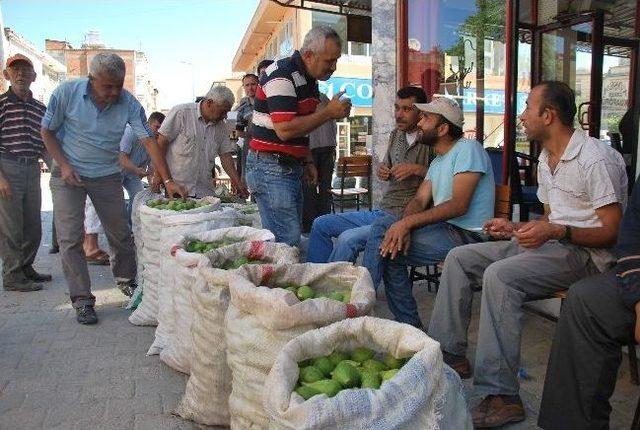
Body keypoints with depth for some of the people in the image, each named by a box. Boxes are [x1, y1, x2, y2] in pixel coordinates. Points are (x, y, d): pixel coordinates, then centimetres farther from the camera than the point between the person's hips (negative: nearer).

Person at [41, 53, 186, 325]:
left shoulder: (128, 103, -13)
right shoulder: (66, 93, -14)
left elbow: (149, 141, -17)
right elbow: (47, 131, -3)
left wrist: (168, 181, -24)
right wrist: (64, 166, -14)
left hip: (107, 176, 1)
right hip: (69, 174, -1)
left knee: (120, 234, 8)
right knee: (70, 239, -3)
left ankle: (125, 280, 31)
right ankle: (81, 300, 7)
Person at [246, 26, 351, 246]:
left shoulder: (308, 79, 15)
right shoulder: (282, 75, -15)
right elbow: (285, 130, -24)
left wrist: (308, 162, 16)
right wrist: (329, 113, -16)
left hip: (292, 168, 9)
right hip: (271, 168, -9)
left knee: (292, 234, 11)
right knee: (287, 240, -11)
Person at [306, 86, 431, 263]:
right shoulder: (396, 135, 13)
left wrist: (417, 169, -23)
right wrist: (382, 172, 4)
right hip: (381, 212, 9)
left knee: (347, 239, -28)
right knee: (321, 225, 5)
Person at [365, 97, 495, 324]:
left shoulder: (468, 149, -9)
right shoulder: (437, 161, 20)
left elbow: (459, 205, -20)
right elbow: (419, 201, 7)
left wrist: (408, 222, -24)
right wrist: (404, 226, -16)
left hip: (467, 235, -8)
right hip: (444, 228, 9)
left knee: (388, 249, -18)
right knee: (382, 225, -7)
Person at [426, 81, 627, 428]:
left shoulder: (596, 159, -14)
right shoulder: (545, 159, 15)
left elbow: (613, 232, -16)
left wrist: (557, 231, -28)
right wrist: (515, 228, 6)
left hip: (586, 253, -9)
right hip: (552, 243, 9)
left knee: (499, 275, -34)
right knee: (459, 258, -1)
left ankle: (499, 396, -28)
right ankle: (449, 354, 1)